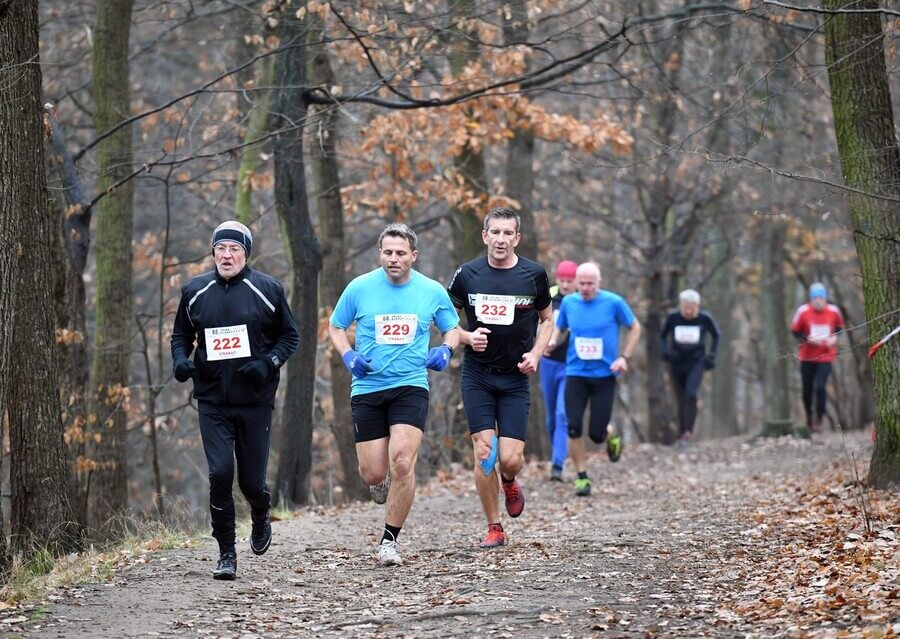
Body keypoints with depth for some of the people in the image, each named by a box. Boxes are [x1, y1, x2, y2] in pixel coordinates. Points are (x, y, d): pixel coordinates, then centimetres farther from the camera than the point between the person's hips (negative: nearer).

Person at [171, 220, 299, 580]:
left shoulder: (267, 290, -1)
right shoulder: (195, 292, 5)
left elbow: (290, 336, 5)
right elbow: (180, 335, 17)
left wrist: (268, 363, -13)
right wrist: (180, 360, -5)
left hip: (255, 401, -1)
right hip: (212, 402, 1)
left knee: (252, 481, 2)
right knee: (220, 473, -13)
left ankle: (261, 520, 39)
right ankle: (226, 554, -1)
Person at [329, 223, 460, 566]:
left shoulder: (432, 291, 1)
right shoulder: (359, 288, -1)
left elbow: (452, 328, 16)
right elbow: (335, 326, 12)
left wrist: (445, 350, -6)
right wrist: (349, 357, -7)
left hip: (411, 386, -1)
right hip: (367, 387, 1)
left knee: (402, 461, -20)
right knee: (373, 474, -3)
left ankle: (389, 541, -4)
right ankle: (382, 481, 39)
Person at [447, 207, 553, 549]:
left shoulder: (534, 274, -3)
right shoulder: (467, 274, -4)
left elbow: (547, 318, 12)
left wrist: (535, 354, -4)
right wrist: (468, 337, -12)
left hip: (515, 377, 0)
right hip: (477, 375, 0)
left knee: (510, 458, -8)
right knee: (483, 452, -8)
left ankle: (509, 482, 30)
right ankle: (494, 528, 7)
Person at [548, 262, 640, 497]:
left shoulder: (613, 302, -7)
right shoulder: (568, 303, 1)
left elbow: (635, 328, 5)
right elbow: (560, 328, 17)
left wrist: (624, 357, -5)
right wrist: (553, 341, -6)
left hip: (604, 375, -2)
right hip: (576, 374, 2)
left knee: (596, 433, -4)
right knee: (574, 428, -10)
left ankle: (611, 437, 34)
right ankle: (582, 478, 5)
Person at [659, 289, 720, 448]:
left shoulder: (705, 319, -7)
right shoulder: (673, 318, -6)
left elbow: (715, 335, 11)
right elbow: (663, 336, 10)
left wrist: (711, 355, 2)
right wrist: (664, 351, -7)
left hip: (696, 363, -2)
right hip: (677, 363, 2)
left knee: (691, 395, -22)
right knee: (681, 400, 7)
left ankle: (688, 432, -21)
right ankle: (682, 433, 19)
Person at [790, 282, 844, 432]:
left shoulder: (833, 311, -4)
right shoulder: (803, 311, -10)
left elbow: (840, 327, 12)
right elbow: (795, 331, -3)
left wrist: (834, 338, -8)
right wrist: (808, 339, -18)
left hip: (825, 356, 0)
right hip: (807, 356, 0)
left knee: (820, 386, -16)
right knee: (807, 389, 7)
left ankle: (818, 420, -4)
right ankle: (809, 417, 31)